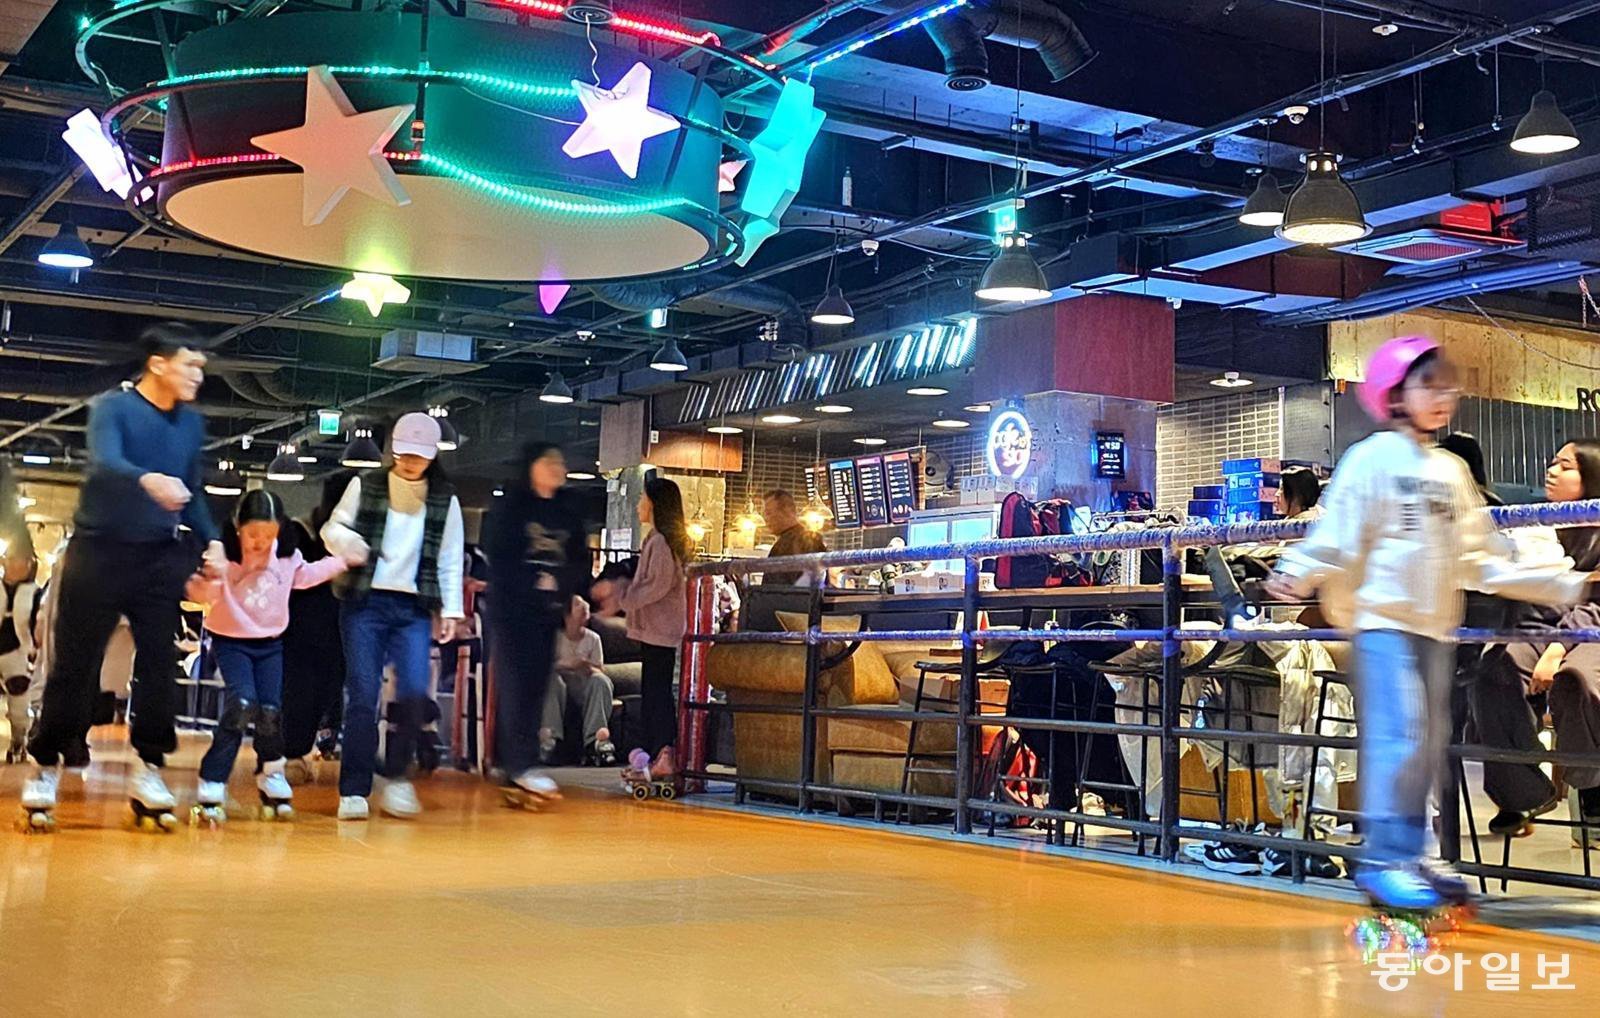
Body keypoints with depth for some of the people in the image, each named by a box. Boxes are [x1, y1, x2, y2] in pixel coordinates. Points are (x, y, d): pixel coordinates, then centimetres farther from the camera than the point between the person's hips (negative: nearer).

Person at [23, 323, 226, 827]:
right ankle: (47, 765, 14)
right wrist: (149, 480, -47)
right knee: (74, 664, 2)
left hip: (161, 557, 4)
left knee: (159, 665, 1)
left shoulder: (192, 422, 8)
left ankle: (147, 769, 10)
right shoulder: (112, 407, -9)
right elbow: (104, 463, -28)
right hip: (100, 550, -4)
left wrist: (212, 541, 5)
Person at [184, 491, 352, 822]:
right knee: (242, 704, -22)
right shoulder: (223, 553, -20)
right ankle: (211, 784, -15)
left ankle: (270, 773, 23)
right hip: (230, 641, -4)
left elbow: (303, 575, 13)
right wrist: (207, 577, -49)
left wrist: (343, 562, 11)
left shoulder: (286, 554, -8)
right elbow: (200, 593, -28)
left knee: (271, 710, -4)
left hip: (270, 642, 4)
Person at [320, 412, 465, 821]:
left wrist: (451, 609, 4)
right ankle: (354, 790, 2)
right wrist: (346, 541, -17)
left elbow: (450, 560, 10)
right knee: (363, 696, -6)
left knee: (414, 691, -14)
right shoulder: (365, 486, 4)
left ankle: (396, 774, 8)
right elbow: (333, 528, 7)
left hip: (414, 607, 1)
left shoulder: (444, 499, 8)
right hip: (364, 602, -1)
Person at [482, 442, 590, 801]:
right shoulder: (510, 506, 0)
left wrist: (560, 582, -9)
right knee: (517, 684, -12)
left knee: (535, 686, 3)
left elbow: (581, 562, 10)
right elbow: (498, 555, -7)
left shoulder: (568, 513, 15)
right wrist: (534, 582, -14)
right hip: (512, 607, -5)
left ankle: (513, 768, 6)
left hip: (548, 611, 6)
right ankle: (522, 764, -16)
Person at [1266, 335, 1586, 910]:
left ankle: (1410, 856, 16)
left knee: (1431, 743, 8)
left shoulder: (1453, 471, 16)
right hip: (1383, 618, -7)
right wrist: (1299, 574, -30)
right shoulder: (1373, 459, -3)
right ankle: (1385, 859, -10)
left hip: (1435, 625, 7)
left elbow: (1482, 559, 20)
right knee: (1399, 734, -15)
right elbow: (1338, 536, -11)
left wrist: (1564, 586, 21)